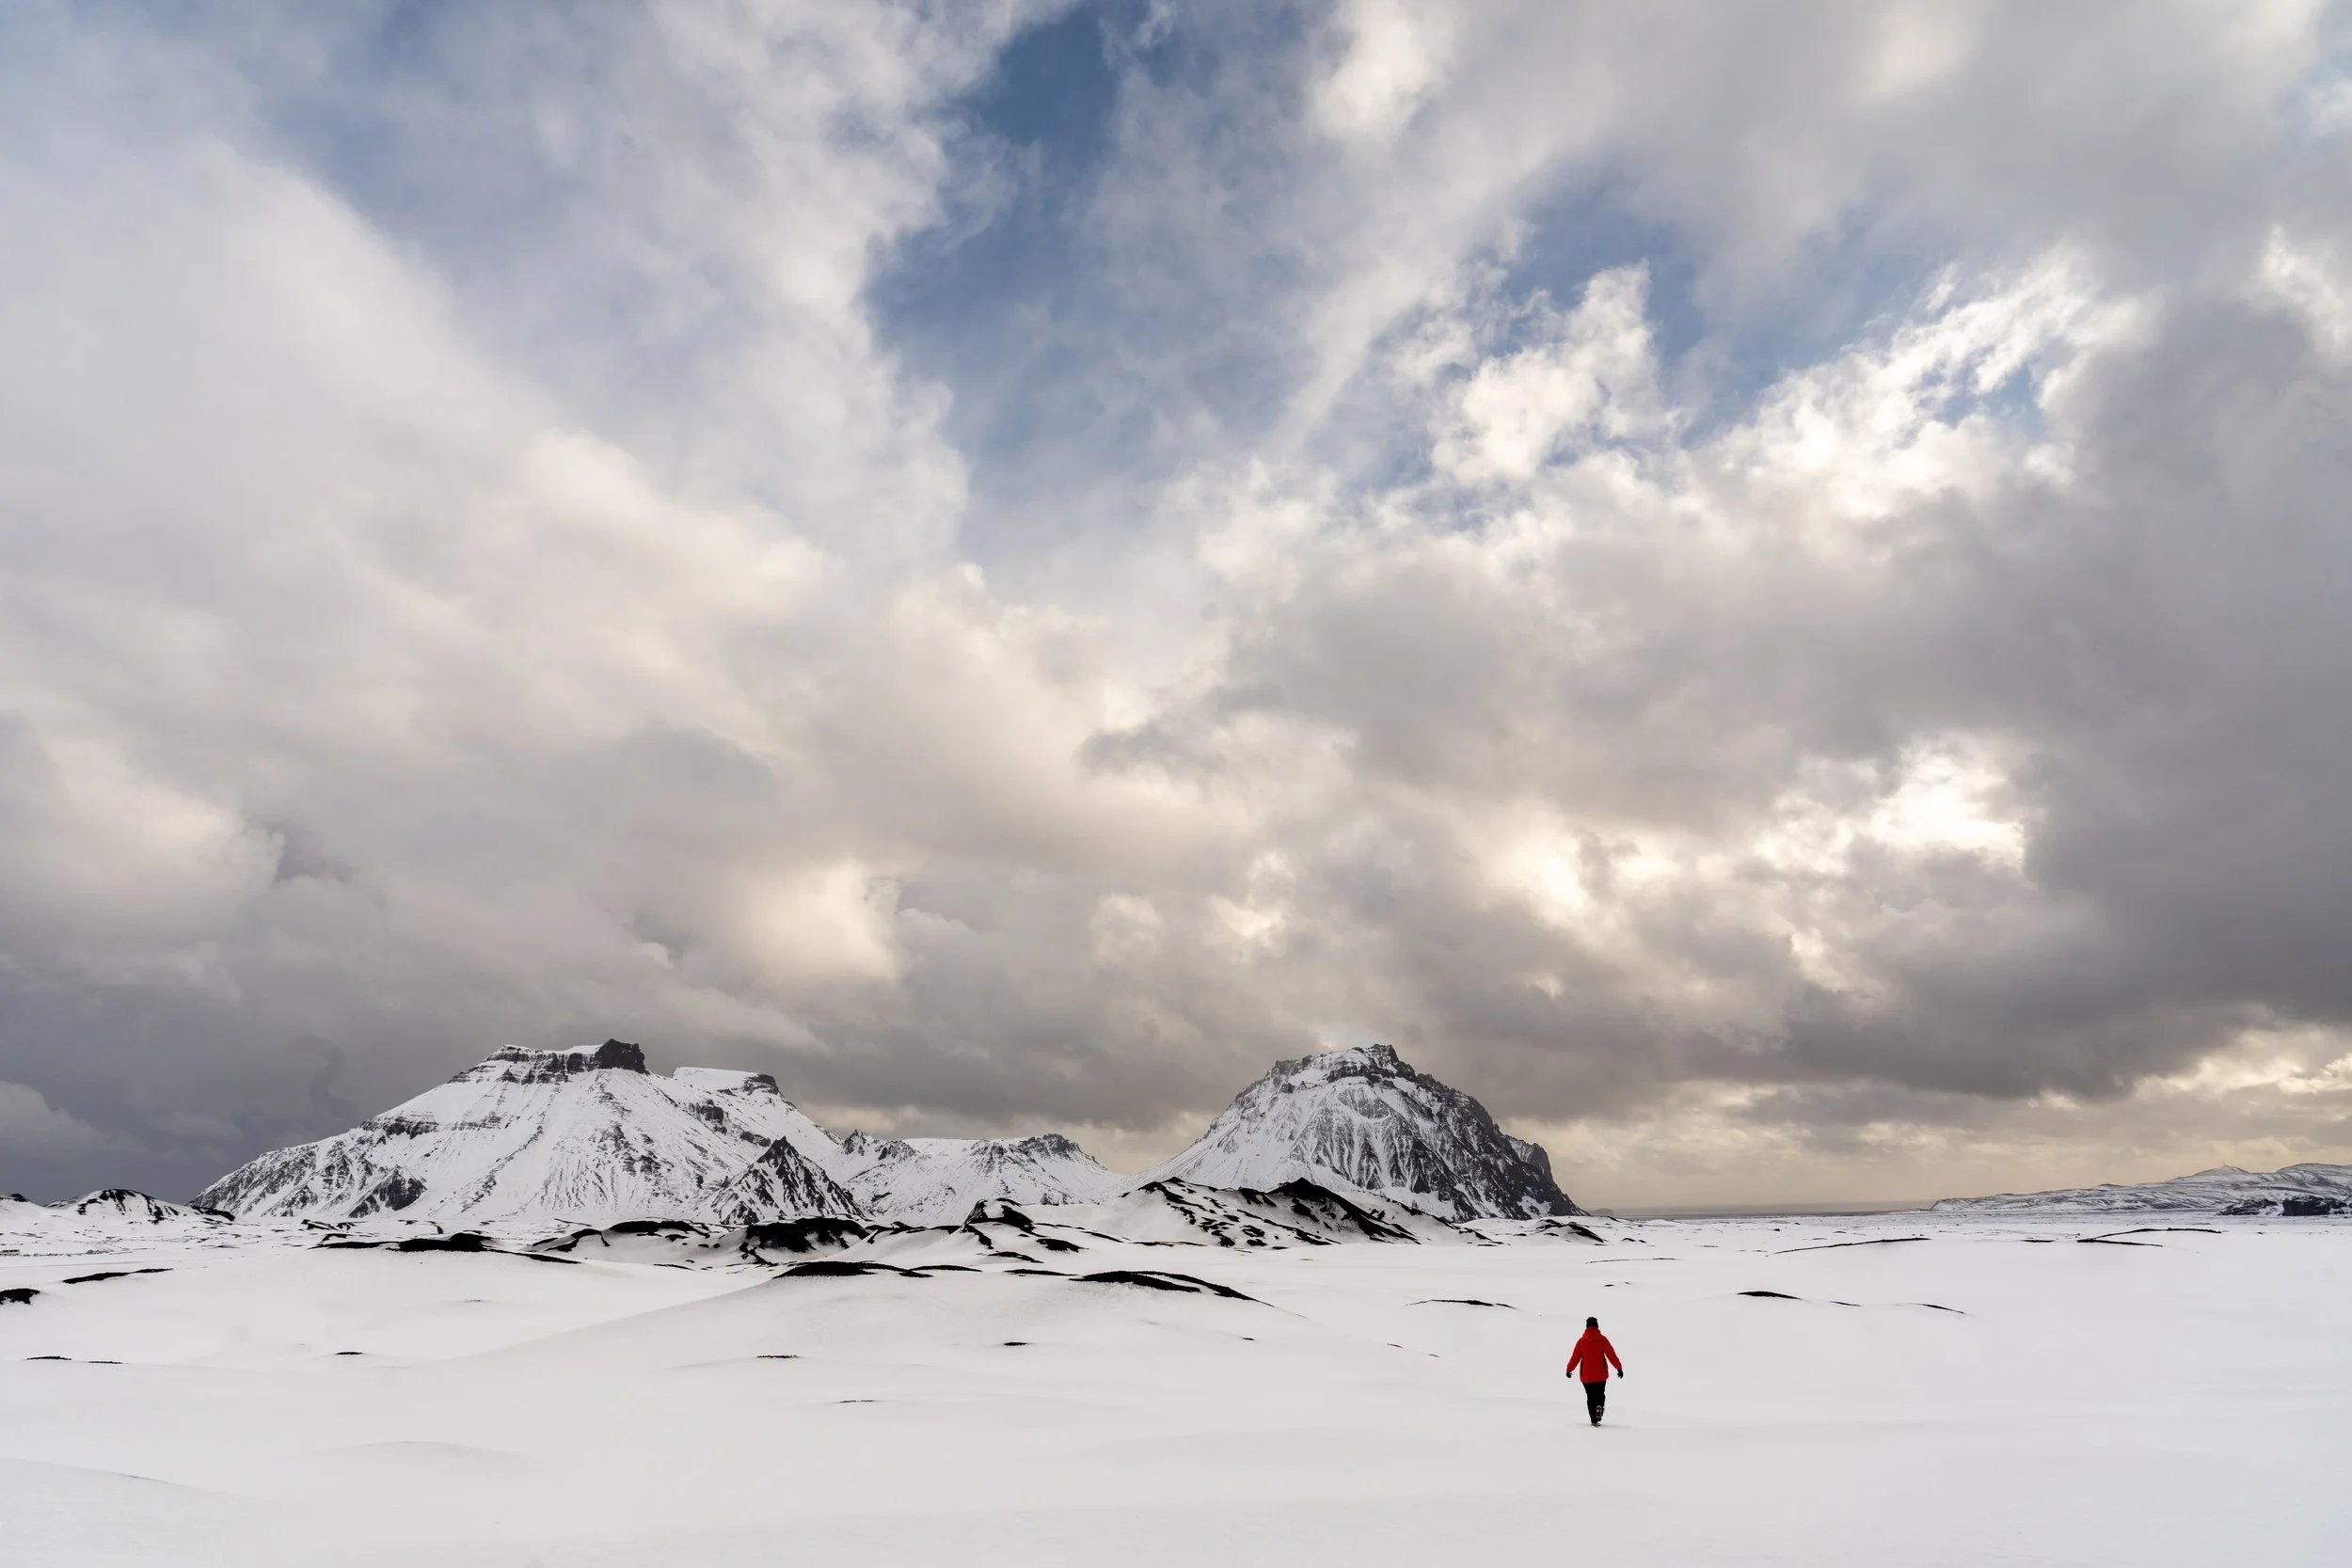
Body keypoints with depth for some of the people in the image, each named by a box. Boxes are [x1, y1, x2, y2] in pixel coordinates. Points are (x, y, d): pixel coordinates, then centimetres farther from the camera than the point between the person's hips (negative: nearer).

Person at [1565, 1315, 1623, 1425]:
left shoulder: (1581, 1341, 0)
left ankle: (1594, 1420, 2)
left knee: (1591, 1398, 10)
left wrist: (1569, 1369, 15)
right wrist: (1619, 1367, 0)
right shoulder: (1602, 1339, -4)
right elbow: (1611, 1354, -6)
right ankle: (1599, 1406, -15)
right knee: (1600, 1394, 15)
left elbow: (1575, 1357, 4)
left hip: (1586, 1375, 1)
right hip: (1601, 1374, -1)